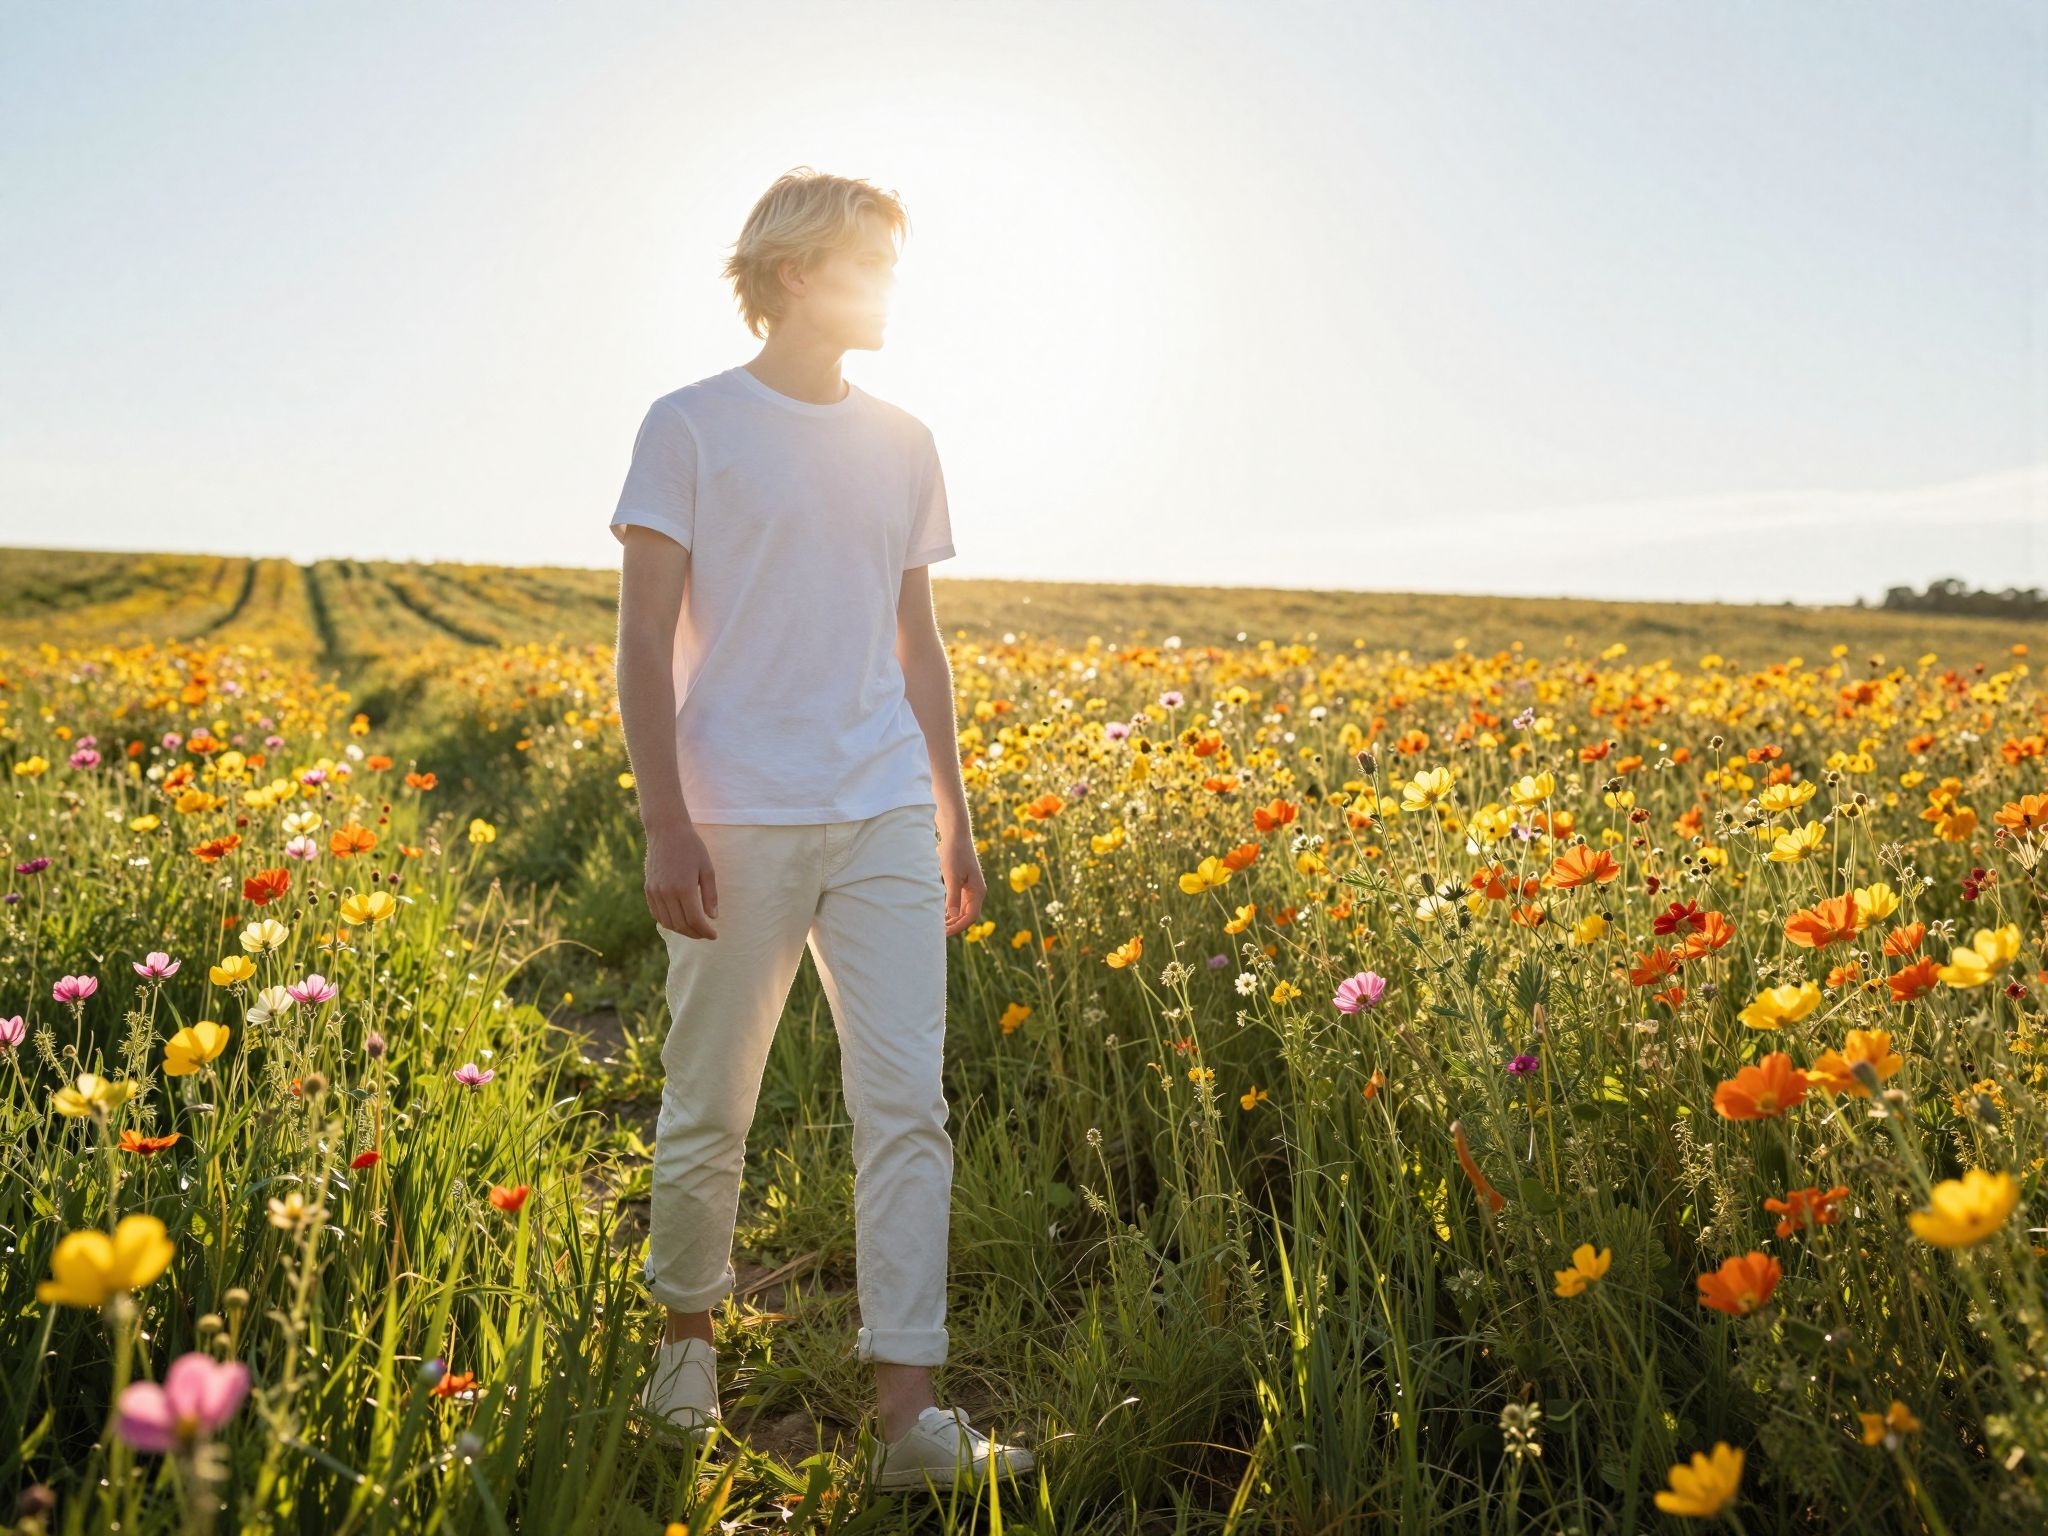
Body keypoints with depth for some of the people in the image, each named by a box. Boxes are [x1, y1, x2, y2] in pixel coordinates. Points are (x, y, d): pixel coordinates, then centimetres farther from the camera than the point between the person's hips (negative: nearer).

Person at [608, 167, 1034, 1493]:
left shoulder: (902, 446, 15)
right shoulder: (691, 427, 0)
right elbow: (644, 642, -4)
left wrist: (956, 820, 15)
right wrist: (668, 825, -12)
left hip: (886, 820, 4)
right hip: (740, 822, -4)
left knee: (907, 1106, -3)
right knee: (710, 1113, 8)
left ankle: (908, 1415, 2)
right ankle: (688, 1338, 32)